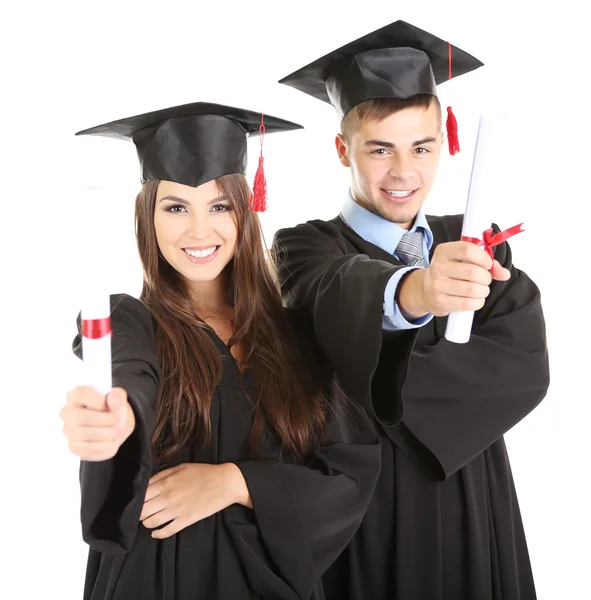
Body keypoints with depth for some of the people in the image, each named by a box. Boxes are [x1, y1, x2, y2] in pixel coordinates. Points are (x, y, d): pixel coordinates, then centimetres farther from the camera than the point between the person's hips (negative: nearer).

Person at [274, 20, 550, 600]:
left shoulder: (475, 246, 2)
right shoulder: (306, 249, -7)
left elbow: (525, 363, -13)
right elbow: (341, 302, -30)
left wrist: (392, 389, -23)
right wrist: (411, 292, -51)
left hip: (471, 510, 4)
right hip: (359, 515, -3)